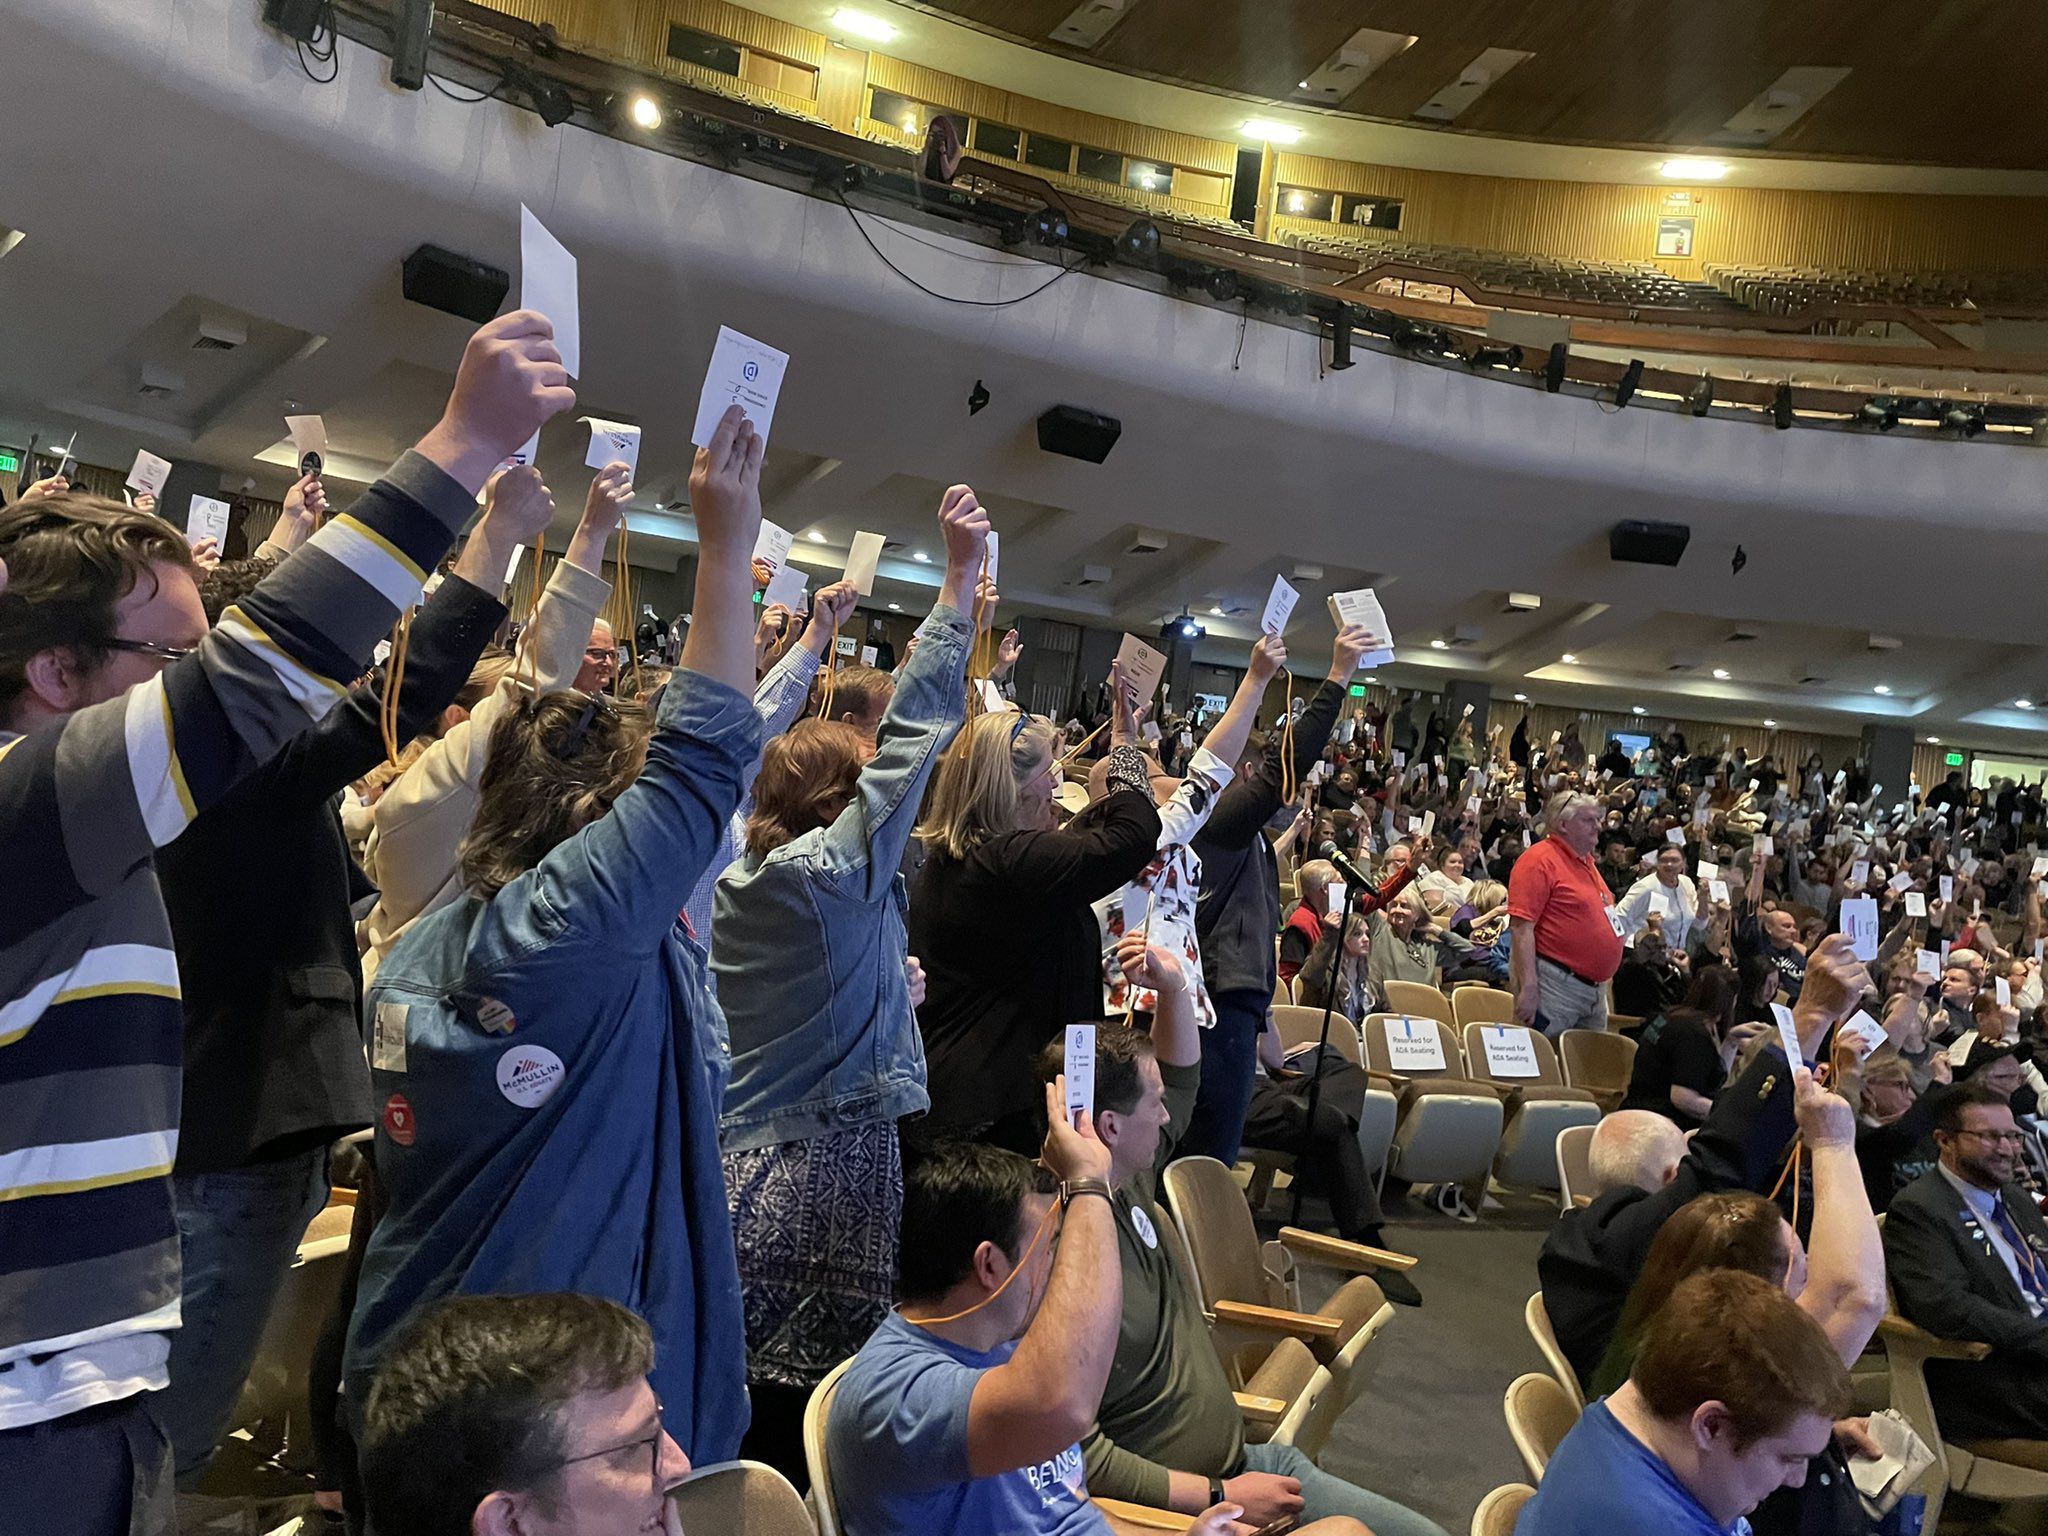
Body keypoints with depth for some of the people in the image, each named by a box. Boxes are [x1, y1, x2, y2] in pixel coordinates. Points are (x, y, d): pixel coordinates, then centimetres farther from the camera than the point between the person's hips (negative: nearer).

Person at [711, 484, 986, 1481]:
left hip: (742, 1163, 7)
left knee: (738, 1389, 13)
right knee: (806, 1405, 3)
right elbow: (911, 732, -16)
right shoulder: (835, 871, -12)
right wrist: (960, 577, -15)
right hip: (829, 1164, -7)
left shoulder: (739, 870, 5)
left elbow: (752, 733, 19)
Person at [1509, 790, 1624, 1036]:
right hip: (1554, 985, -9)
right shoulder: (1539, 860, -12)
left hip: (1594, 988, 9)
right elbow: (1521, 926, -20)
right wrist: (1528, 988, -25)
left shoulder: (1586, 861, 16)